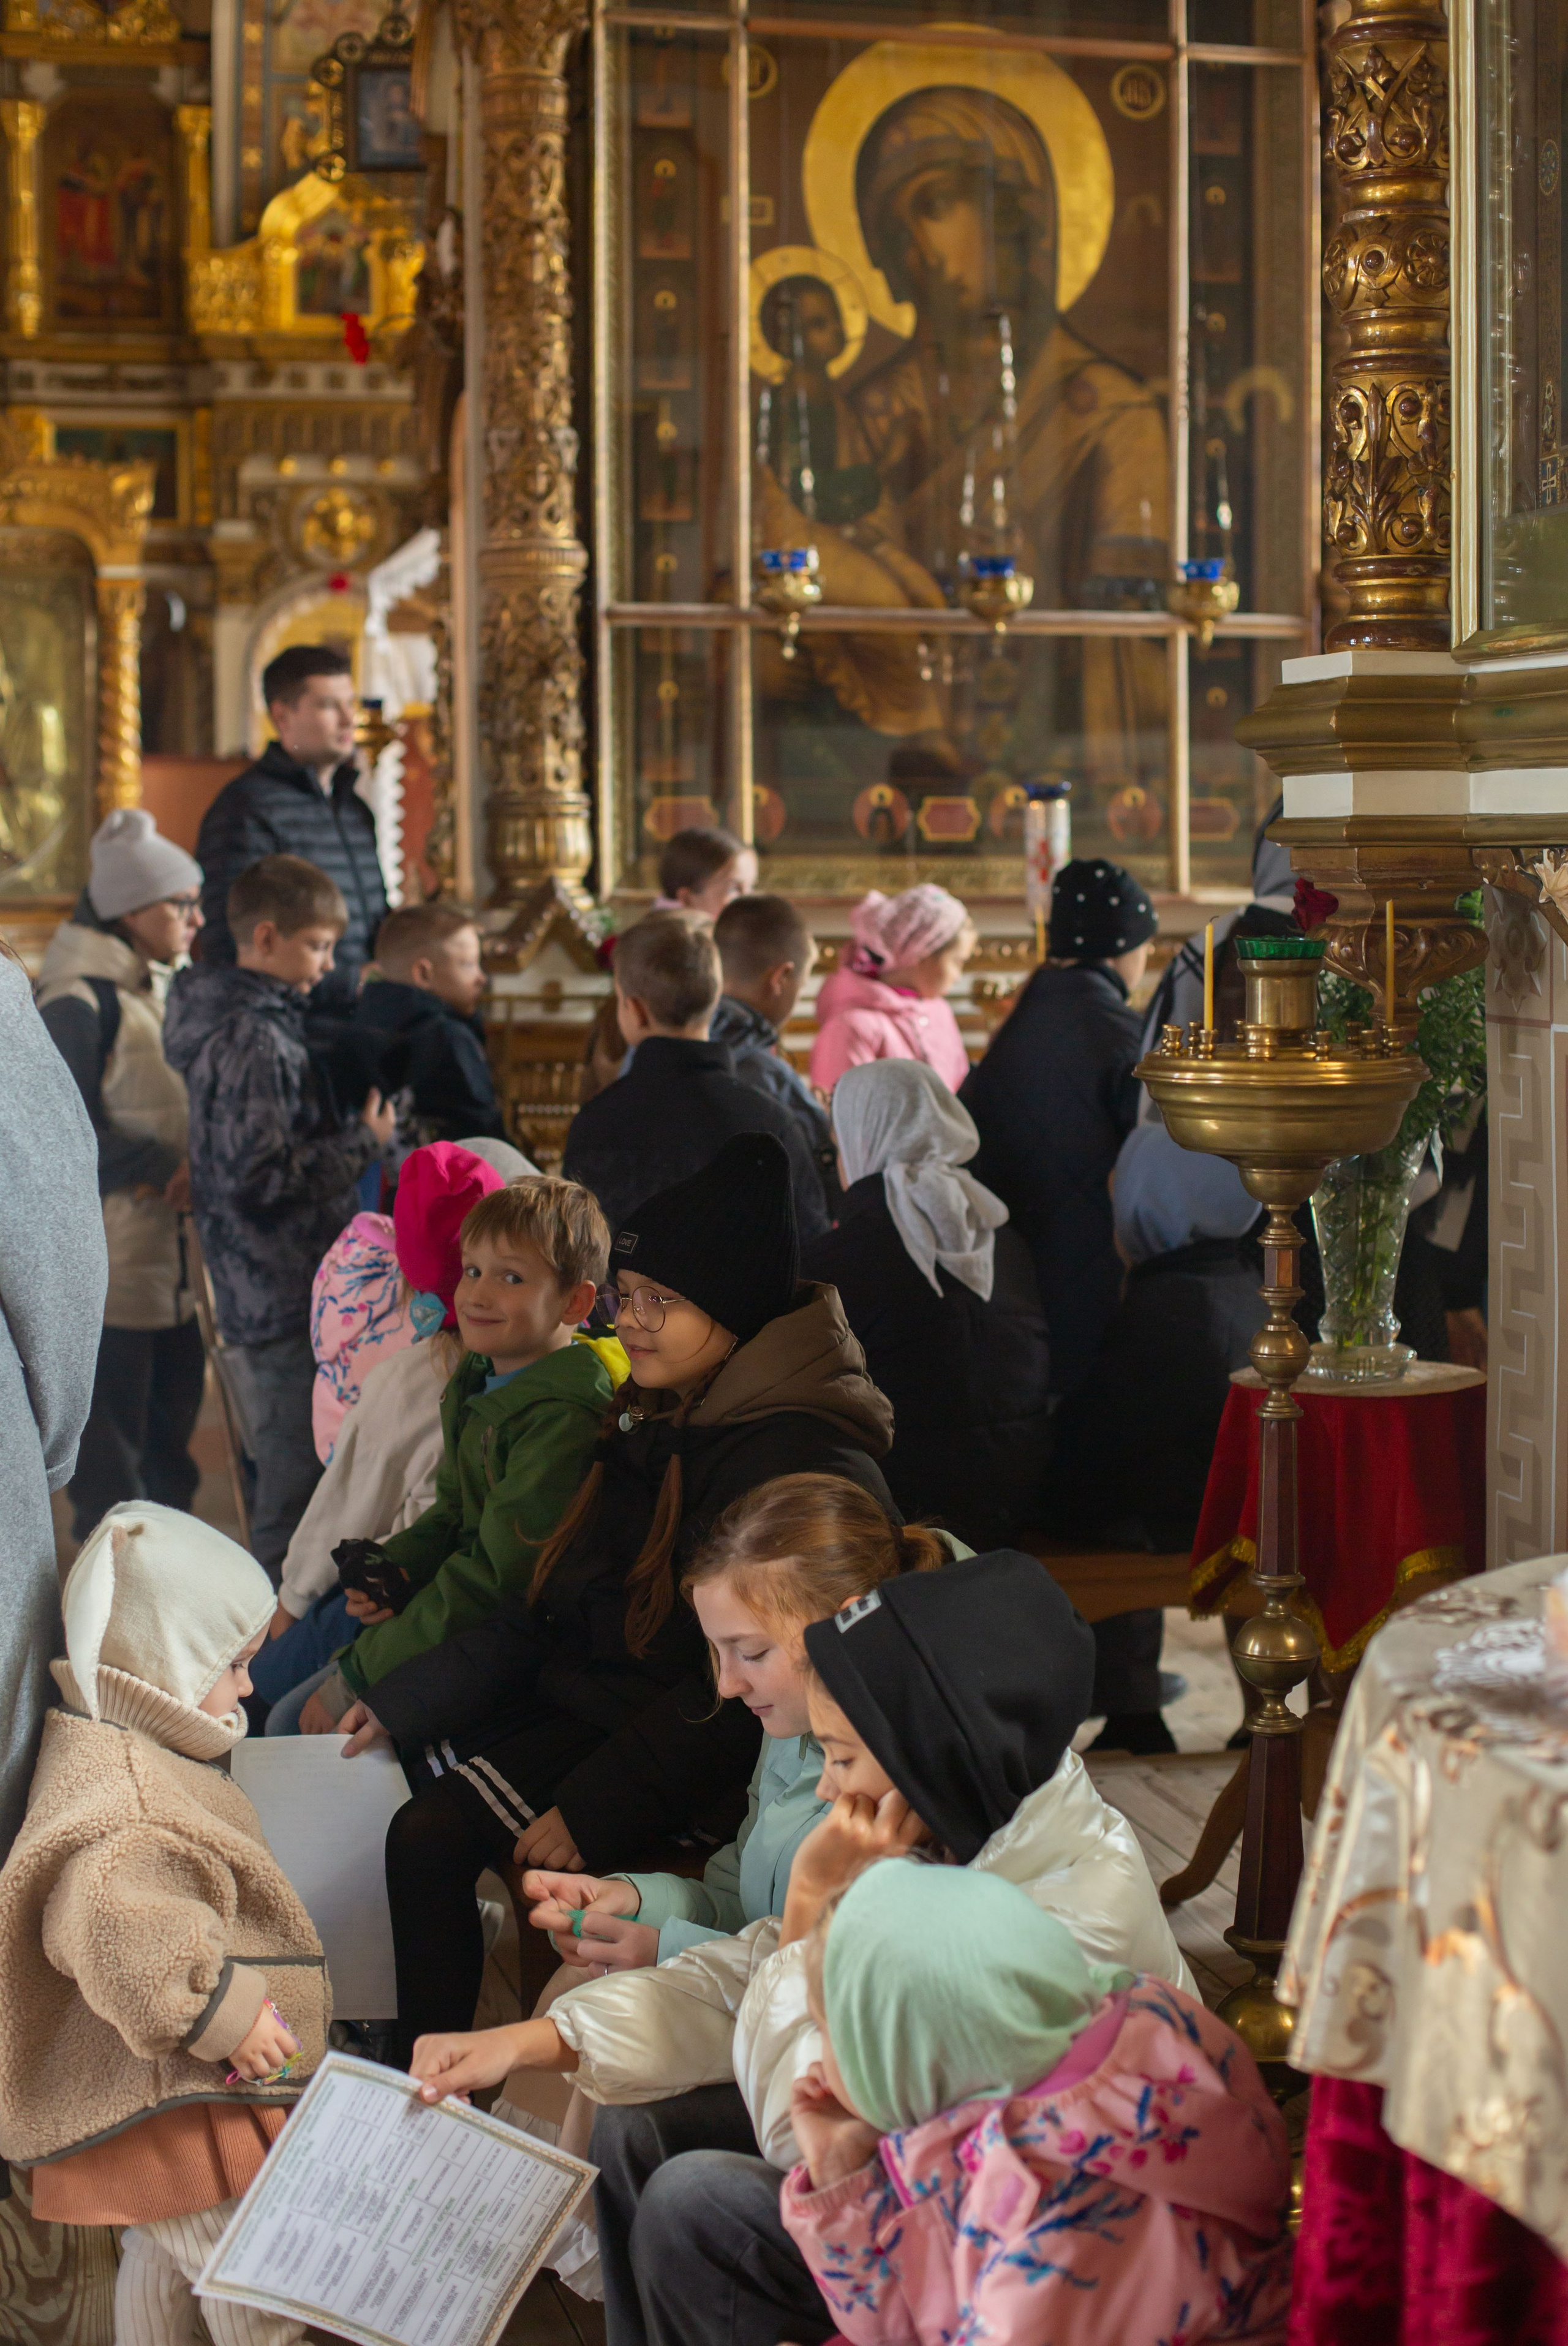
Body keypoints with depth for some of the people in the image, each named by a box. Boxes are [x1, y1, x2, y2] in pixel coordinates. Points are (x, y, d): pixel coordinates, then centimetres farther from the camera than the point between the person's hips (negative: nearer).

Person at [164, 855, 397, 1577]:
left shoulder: (260, 1023, 13)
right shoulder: (254, 1042, -19)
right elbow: (260, 1176, -24)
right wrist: (364, 1140, -15)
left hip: (267, 1294, 11)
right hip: (286, 1300, -11)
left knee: (289, 1470, 18)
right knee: (296, 1477, -4)